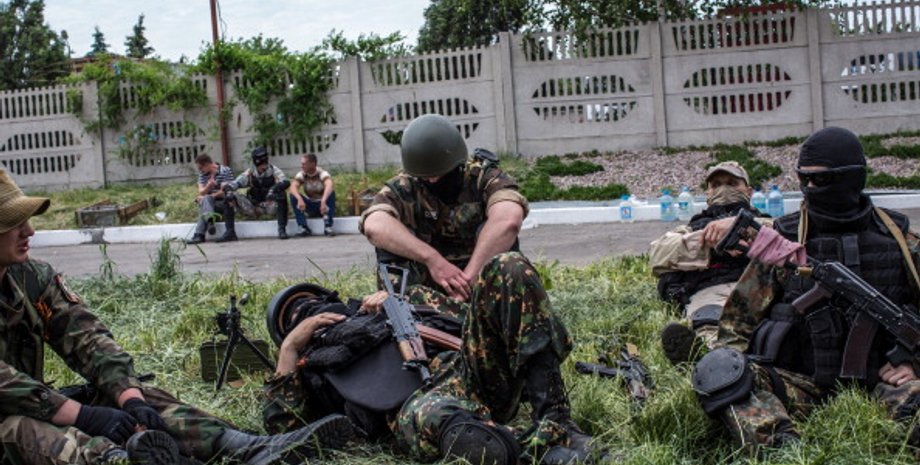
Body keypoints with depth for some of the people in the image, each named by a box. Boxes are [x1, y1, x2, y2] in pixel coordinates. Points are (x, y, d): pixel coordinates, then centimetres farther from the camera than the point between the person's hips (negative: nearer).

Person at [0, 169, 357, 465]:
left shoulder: (33, 277, 4)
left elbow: (86, 339, -7)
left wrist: (129, 398, -23)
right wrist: (87, 416, -30)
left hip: (32, 409, 6)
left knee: (139, 397, -14)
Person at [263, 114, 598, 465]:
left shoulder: (485, 177, 6)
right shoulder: (402, 190, 12)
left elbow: (507, 219, -17)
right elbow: (375, 226, -11)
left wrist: (468, 281, -22)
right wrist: (433, 259, -21)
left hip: (493, 303, 1)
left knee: (508, 268, -40)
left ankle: (553, 420, -42)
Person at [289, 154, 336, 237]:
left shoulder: (322, 173, -19)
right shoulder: (302, 175, -9)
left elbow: (329, 185, -40)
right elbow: (293, 187, -27)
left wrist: (323, 201, -57)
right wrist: (300, 199, -47)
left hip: (323, 205, -2)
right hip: (310, 207, 3)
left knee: (331, 193, -31)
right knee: (293, 196, -21)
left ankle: (328, 227, -27)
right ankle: (304, 227, -19)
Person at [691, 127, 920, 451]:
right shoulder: (783, 240, 5)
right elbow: (739, 317, 8)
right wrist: (731, 371, -4)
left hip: (879, 381, 1)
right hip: (802, 384, 0)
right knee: (716, 369, -29)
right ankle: (785, 448, -48)